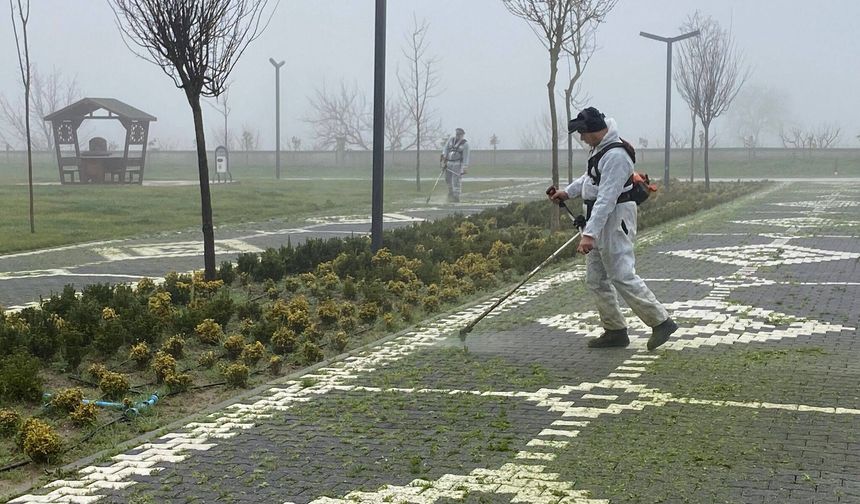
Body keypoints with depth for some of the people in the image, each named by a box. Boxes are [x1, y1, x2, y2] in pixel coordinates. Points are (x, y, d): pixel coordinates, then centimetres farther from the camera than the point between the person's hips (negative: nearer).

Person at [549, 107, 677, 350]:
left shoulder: (615, 155, -23)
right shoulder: (599, 148, 10)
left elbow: (606, 199, -29)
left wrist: (589, 234, -32)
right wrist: (568, 191, 27)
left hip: (614, 221, -10)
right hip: (599, 222, 10)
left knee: (623, 277, -10)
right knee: (595, 280, 11)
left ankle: (661, 322, 0)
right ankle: (615, 331, 18)